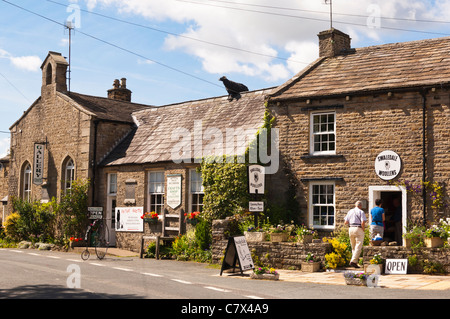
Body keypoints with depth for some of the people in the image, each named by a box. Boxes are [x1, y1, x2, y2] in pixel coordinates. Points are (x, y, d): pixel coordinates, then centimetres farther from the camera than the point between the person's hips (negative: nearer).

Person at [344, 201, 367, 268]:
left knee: (353, 247, 15)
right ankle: (353, 261, -15)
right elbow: (363, 223, -15)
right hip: (359, 229, -5)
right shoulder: (361, 212, -3)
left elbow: (345, 222, 6)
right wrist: (363, 230, -1)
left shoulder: (350, 211, 11)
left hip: (351, 229, 5)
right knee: (358, 247, -6)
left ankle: (355, 260, 16)